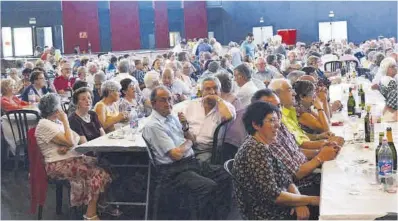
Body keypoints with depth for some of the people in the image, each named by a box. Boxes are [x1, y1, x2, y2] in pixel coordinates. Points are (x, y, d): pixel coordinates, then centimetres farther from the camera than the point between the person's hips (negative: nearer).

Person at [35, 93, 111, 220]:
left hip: (72, 158, 8)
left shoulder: (56, 121, 15)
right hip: (59, 165, -8)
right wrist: (65, 121, -10)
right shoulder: (45, 125, -12)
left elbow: (76, 139, 9)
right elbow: (70, 142, -19)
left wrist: (66, 146, -13)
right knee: (97, 172, -21)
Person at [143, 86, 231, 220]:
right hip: (174, 171, -9)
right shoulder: (153, 126, -13)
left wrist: (185, 126, 0)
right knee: (209, 187, -29)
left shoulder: (172, 117, 14)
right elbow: (176, 154, -17)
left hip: (192, 162, 9)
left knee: (225, 177, -6)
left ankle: (219, 217, -1)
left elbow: (193, 140, 20)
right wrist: (188, 143, 3)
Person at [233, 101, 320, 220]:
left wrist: (299, 203, -10)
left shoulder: (264, 147, 9)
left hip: (282, 208, 8)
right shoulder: (255, 151, -20)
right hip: (270, 215, -8)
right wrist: (310, 200, -15)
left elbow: (287, 180, 8)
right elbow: (273, 195, -23)